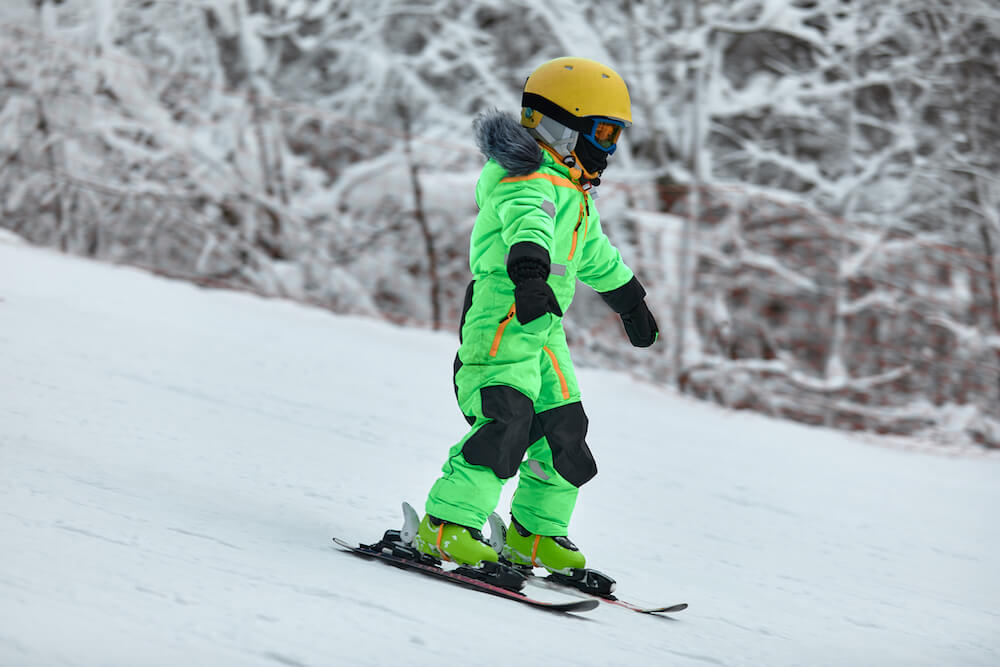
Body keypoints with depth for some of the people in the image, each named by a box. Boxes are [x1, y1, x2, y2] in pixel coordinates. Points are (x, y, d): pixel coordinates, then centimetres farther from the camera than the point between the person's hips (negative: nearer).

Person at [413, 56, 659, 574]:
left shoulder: (572, 191, 21)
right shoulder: (528, 180, -14)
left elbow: (594, 254, 40)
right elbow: (526, 222, -38)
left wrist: (630, 298, 53)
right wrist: (530, 268, -60)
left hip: (544, 327, 10)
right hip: (501, 319, -10)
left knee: (564, 429, 10)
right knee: (507, 422, -23)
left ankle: (534, 532, 24)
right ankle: (446, 525, -24)